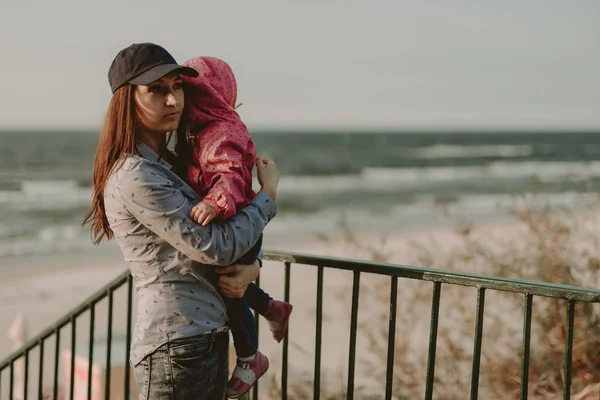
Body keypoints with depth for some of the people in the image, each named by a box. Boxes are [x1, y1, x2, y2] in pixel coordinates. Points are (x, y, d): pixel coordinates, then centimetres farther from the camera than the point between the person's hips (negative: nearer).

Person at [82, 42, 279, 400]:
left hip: (208, 337, 9)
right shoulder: (136, 177, -16)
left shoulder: (169, 166, 13)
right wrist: (268, 193, -3)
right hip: (176, 345, -9)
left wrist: (251, 269, -5)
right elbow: (217, 248, -16)